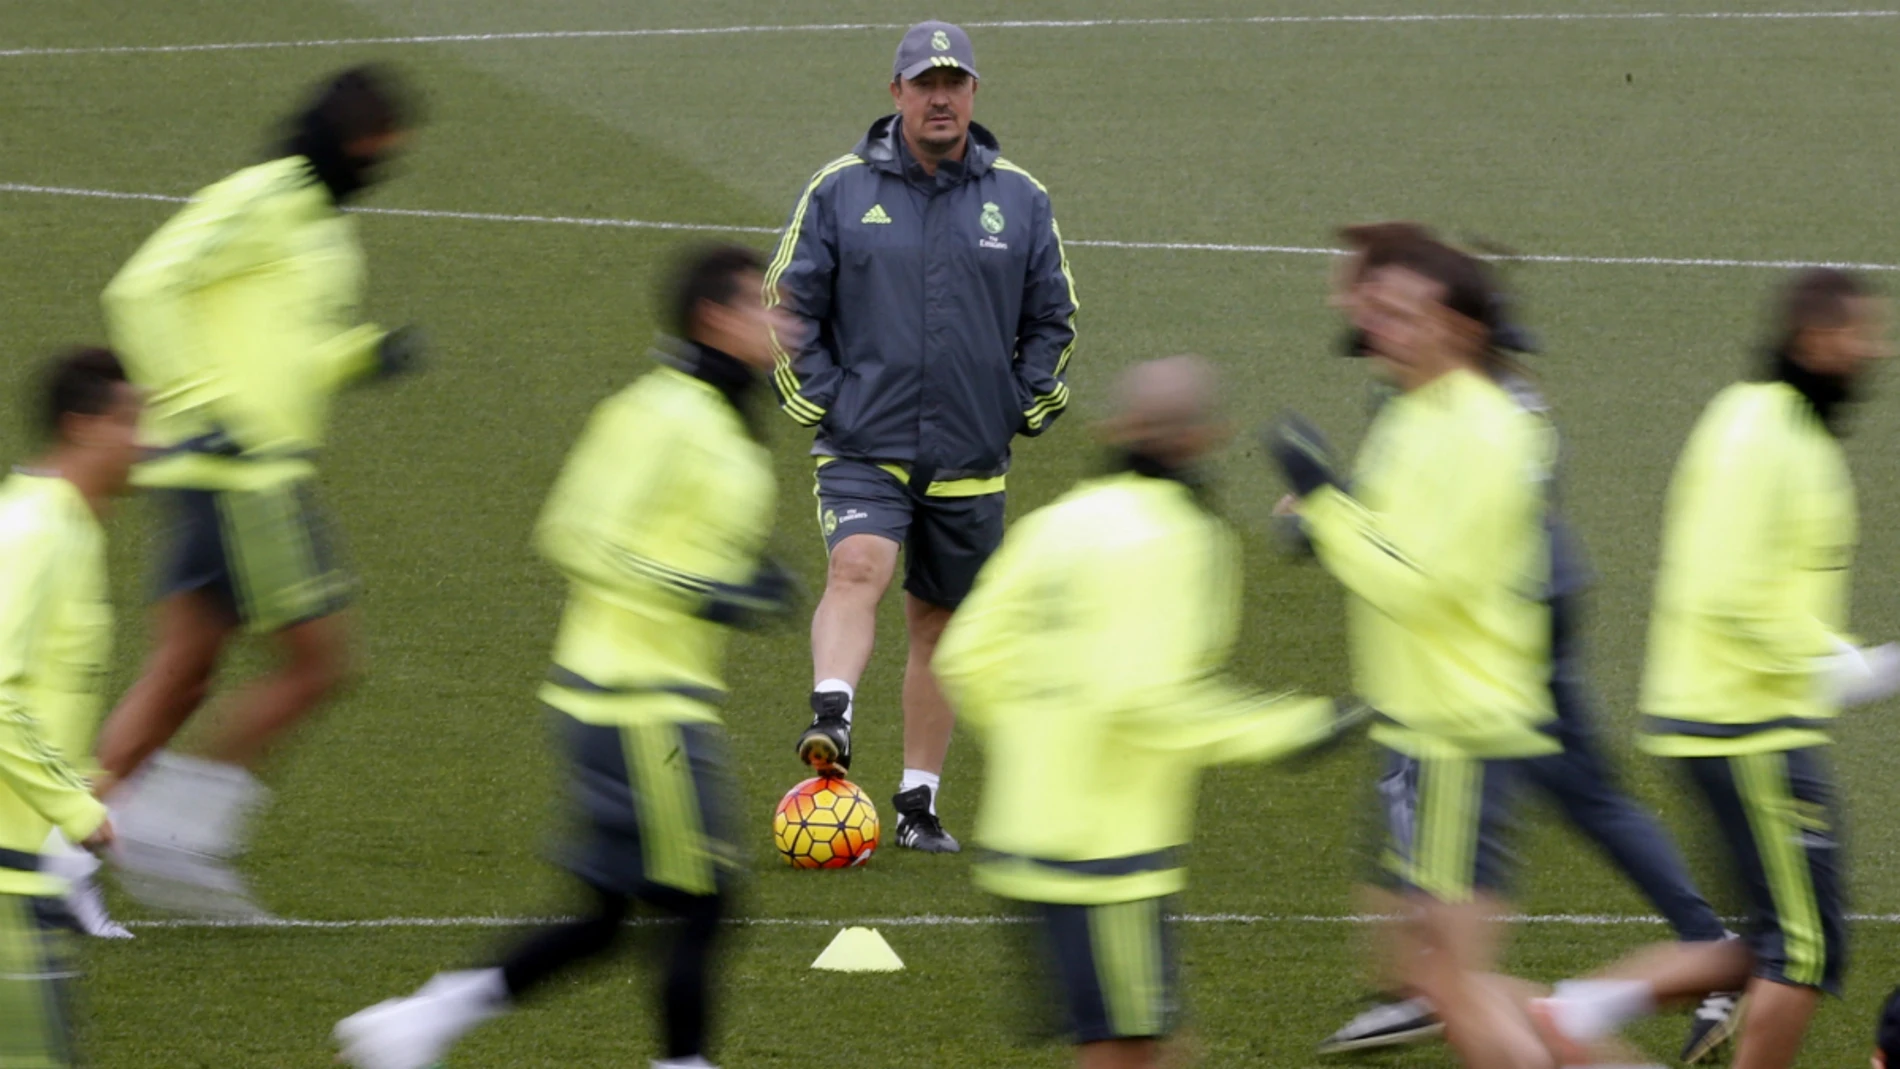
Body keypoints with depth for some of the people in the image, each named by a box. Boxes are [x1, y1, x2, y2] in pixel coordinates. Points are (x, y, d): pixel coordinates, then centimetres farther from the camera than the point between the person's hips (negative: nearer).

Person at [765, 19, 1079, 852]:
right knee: (857, 569, -29)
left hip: (970, 460, 3)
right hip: (863, 447, -3)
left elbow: (1052, 320, 15)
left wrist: (1026, 407, 5)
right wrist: (817, 398, -4)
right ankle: (830, 721, -44)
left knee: (940, 626, 10)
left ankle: (919, 802, 18)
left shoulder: (1019, 201, 5)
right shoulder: (840, 191, -1)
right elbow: (786, 304, 5)